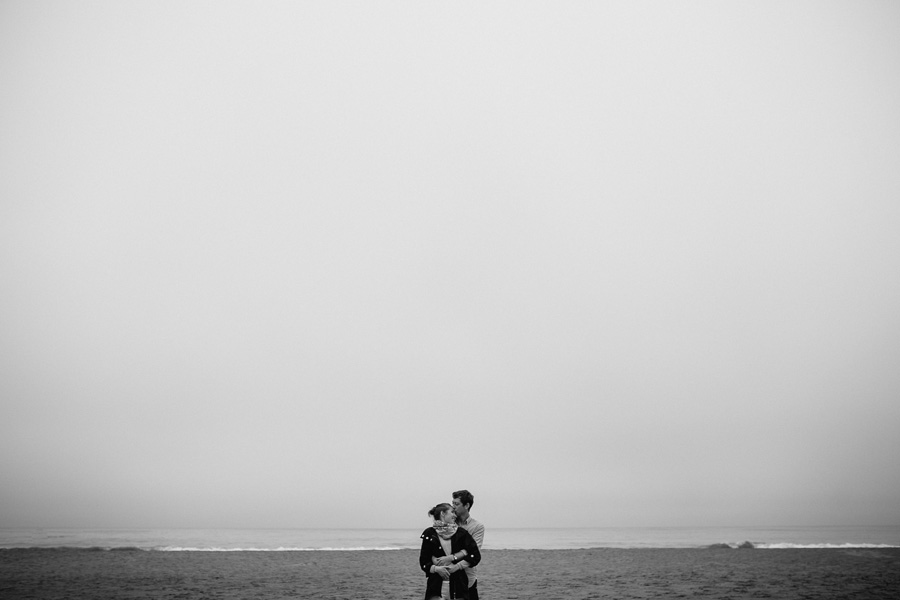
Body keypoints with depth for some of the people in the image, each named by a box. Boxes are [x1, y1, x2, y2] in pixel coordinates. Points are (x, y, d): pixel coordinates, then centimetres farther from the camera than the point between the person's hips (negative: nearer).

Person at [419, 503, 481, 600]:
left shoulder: (461, 533, 6)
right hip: (436, 586, -1)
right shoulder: (430, 534, 3)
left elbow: (476, 556, 0)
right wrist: (436, 568, -16)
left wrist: (457, 566, -9)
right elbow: (423, 562, 2)